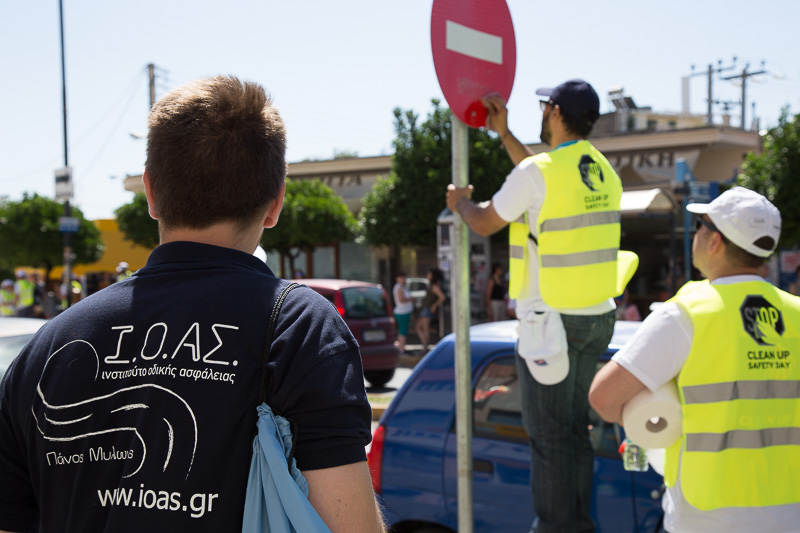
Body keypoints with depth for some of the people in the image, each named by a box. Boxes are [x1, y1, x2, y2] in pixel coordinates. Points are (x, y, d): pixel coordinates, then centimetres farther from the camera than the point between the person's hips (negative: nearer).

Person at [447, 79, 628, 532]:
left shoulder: (537, 171, -16)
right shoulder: (604, 171, 9)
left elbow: (485, 223, -4)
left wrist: (460, 201, 20)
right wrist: (504, 133, 33)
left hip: (552, 321, -8)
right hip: (597, 317, 8)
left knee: (549, 434, 2)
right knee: (577, 428, 17)